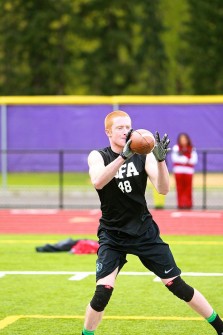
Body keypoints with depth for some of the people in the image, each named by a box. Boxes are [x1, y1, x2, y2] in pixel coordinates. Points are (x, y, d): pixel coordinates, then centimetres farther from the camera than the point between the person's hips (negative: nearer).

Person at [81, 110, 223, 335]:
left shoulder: (143, 155, -4)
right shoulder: (98, 156, -7)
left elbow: (163, 189, -14)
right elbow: (98, 182, -29)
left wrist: (160, 160, -31)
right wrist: (123, 156, -41)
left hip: (144, 232, 1)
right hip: (112, 235, -1)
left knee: (177, 285, 2)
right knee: (102, 293, -18)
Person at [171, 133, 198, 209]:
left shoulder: (192, 149, 9)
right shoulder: (176, 148, 5)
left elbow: (194, 160, 0)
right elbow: (174, 158, -7)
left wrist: (182, 159, -12)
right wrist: (187, 160, -12)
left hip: (188, 171, 1)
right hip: (178, 170, -1)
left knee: (188, 188, -1)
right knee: (180, 188, -3)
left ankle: (188, 204, 3)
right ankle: (180, 204, -1)